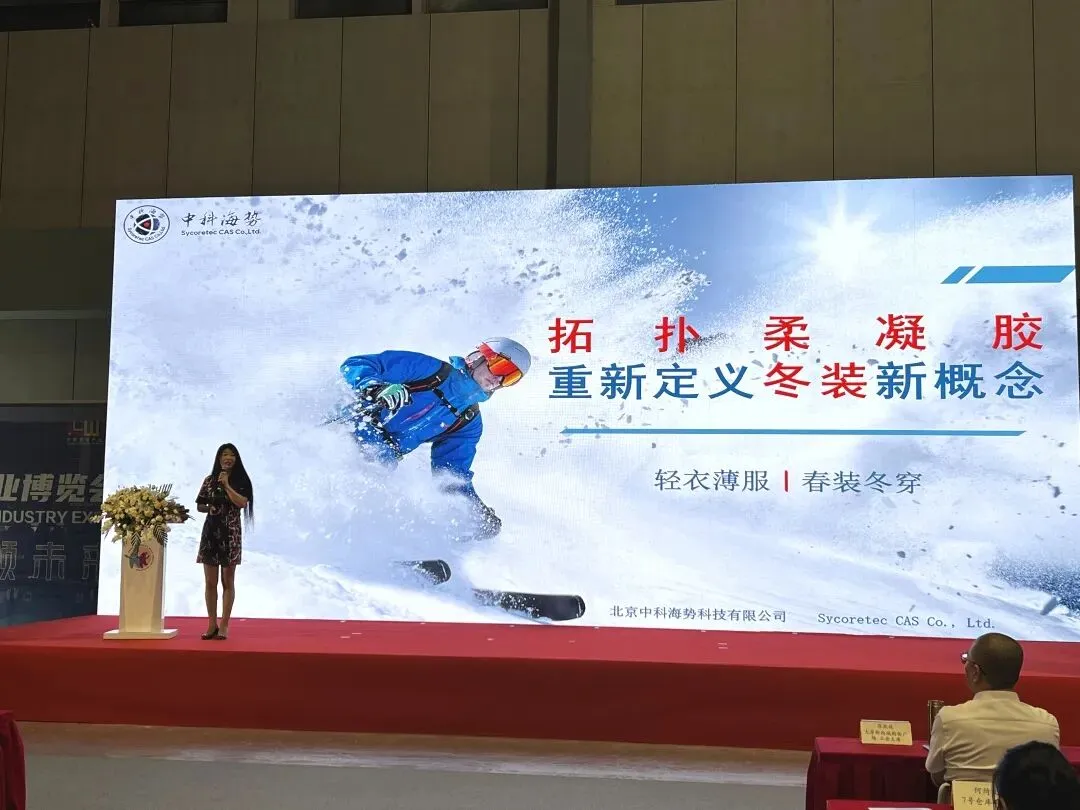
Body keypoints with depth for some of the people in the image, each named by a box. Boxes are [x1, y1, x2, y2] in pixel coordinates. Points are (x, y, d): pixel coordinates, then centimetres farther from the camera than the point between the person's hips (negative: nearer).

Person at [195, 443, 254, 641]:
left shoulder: (241, 480, -1)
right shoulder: (209, 480, 7)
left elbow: (242, 503, -15)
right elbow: (199, 505, 13)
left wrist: (226, 485, -13)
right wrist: (209, 508, -8)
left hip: (231, 534, -3)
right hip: (210, 532, 3)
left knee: (227, 582, 2)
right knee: (210, 582, 5)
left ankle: (224, 625, 5)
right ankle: (212, 625, 13)